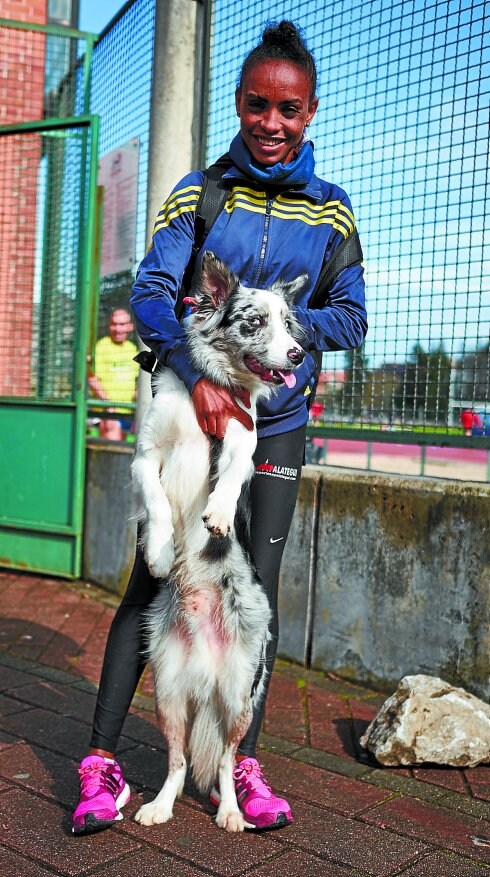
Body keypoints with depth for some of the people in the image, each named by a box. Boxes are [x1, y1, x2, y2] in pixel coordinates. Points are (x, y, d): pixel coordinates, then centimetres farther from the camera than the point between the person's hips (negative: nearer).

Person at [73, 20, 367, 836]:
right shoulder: (199, 191, 1)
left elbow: (352, 319, 3)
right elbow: (149, 294, -9)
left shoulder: (331, 209, 6)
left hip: (278, 423, 2)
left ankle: (244, 762, 15)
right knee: (153, 576, -2)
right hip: (192, 409, -1)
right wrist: (199, 376, -25)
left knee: (258, 585, 3)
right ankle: (101, 758, 8)